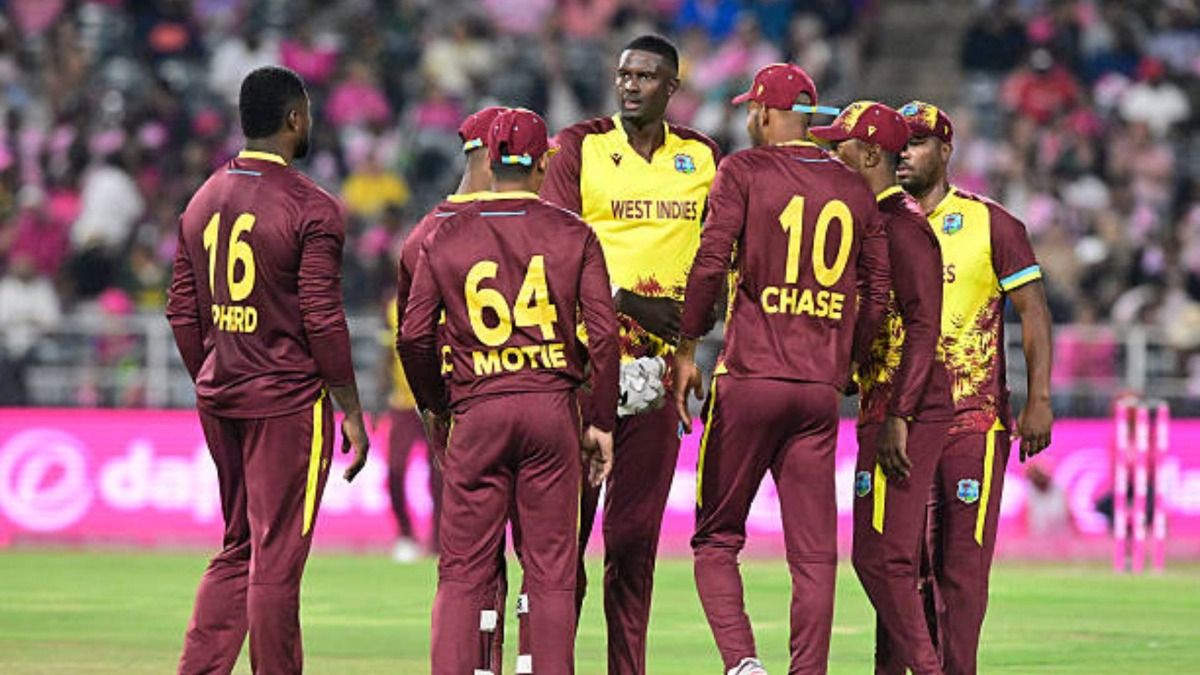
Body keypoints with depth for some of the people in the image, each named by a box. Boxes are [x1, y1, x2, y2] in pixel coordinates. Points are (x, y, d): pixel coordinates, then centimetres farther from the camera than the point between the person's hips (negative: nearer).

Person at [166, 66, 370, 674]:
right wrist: (351, 412, -8)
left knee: (238, 550, 16)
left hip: (218, 400, 7)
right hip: (288, 399, -7)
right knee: (276, 558, -3)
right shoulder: (310, 207, -11)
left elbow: (182, 311, 12)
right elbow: (323, 320, -14)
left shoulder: (202, 201, 9)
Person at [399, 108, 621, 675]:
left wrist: (432, 405, 18)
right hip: (552, 406, 0)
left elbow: (414, 335, 2)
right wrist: (602, 422, 5)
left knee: (463, 569, 3)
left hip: (477, 413, 0)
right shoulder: (572, 234, 3)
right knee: (551, 569, 4)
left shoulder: (445, 238, 5)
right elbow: (604, 333, -2)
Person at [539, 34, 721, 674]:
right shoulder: (580, 146, 1)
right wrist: (632, 304, -15)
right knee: (568, 518, -3)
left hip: (657, 363, 3)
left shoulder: (702, 158, 11)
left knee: (637, 530, 4)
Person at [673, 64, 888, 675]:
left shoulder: (744, 172, -2)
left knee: (716, 538, 5)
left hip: (749, 378, -3)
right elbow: (877, 292, 11)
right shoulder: (853, 190, 11)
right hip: (822, 385, 3)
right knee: (814, 550, 5)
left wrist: (686, 348, -2)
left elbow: (711, 263, -11)